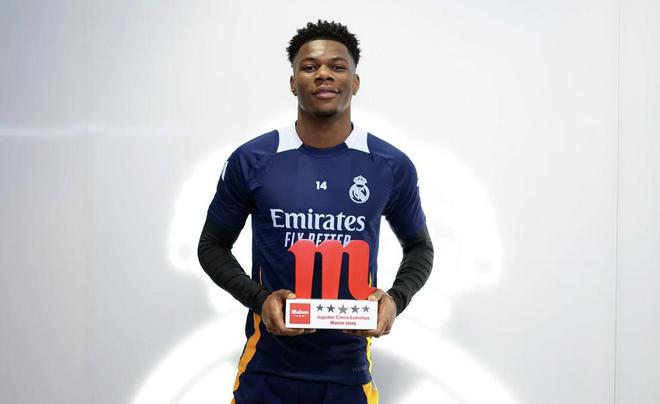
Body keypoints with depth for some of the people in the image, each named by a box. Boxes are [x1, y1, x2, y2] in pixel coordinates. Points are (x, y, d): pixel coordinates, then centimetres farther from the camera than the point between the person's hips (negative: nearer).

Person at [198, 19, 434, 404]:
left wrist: (396, 299, -9)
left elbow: (419, 247, 11)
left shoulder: (392, 167, -3)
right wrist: (259, 298, -12)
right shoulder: (251, 161, -5)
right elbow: (213, 246, 5)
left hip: (347, 369, 1)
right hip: (267, 368, 0)